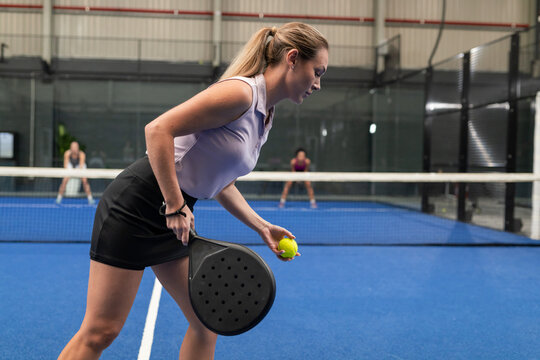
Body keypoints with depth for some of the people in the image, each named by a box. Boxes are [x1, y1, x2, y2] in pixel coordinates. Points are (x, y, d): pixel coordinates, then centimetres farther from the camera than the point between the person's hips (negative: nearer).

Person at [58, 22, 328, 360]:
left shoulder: (265, 115, 11)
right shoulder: (240, 91, -18)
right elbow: (158, 129, -24)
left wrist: (262, 226, 10)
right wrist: (175, 206, -23)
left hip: (175, 217, 9)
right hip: (137, 204, -9)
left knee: (207, 323, 11)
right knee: (99, 332, -2)